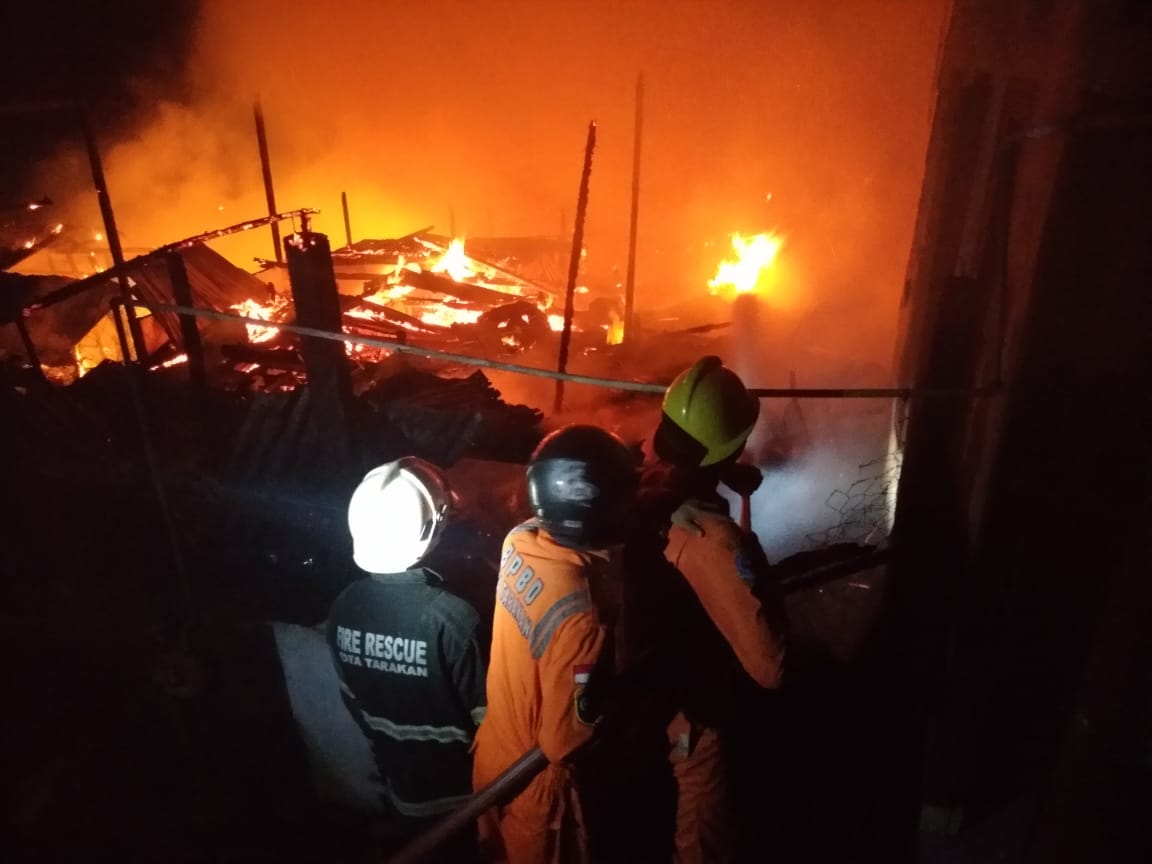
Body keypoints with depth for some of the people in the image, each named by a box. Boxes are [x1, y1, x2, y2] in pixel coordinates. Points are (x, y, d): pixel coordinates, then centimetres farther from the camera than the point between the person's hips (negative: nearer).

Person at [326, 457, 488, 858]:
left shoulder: (344, 607, -13)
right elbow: (485, 713, -20)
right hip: (457, 792, -5)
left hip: (399, 785, 5)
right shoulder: (452, 617, -31)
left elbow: (352, 698, 1)